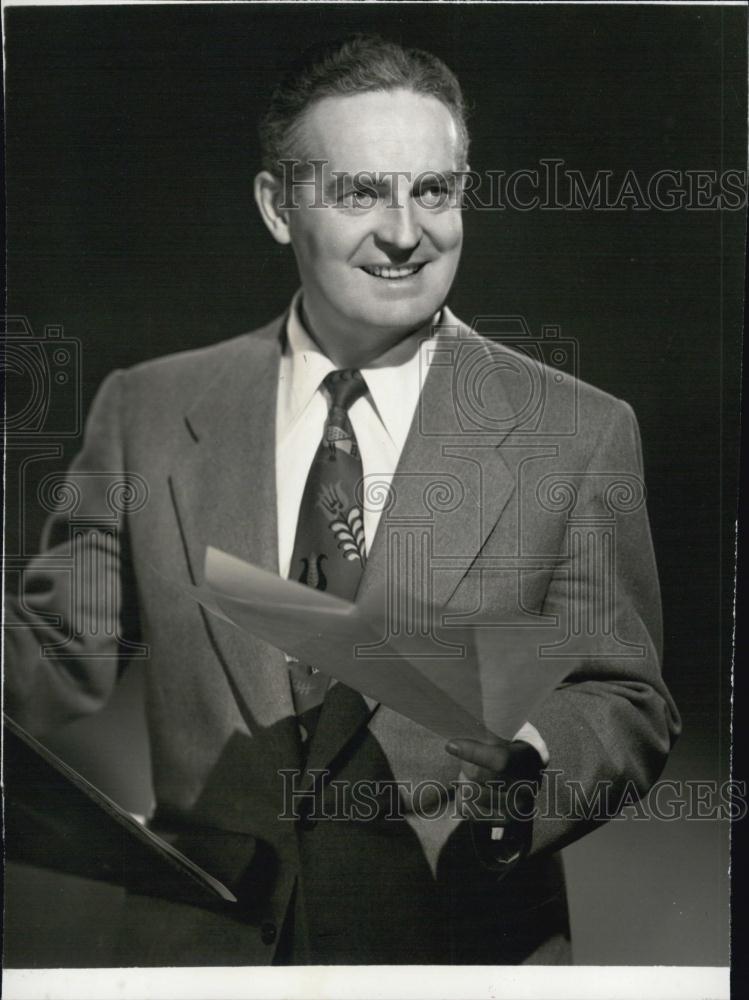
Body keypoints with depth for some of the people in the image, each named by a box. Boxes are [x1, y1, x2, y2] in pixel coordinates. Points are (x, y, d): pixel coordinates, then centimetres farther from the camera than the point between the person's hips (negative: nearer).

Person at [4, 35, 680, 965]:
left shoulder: (580, 434, -8)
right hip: (199, 947, 2)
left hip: (461, 952, -1)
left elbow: (626, 703, -5)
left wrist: (528, 765, -25)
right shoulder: (147, 412, -3)